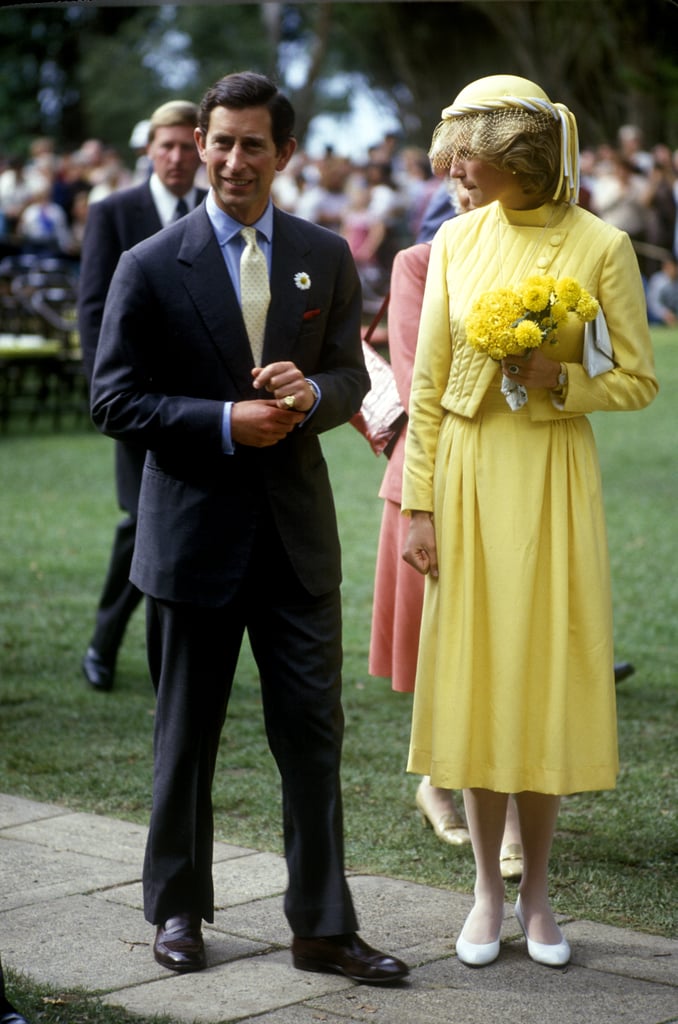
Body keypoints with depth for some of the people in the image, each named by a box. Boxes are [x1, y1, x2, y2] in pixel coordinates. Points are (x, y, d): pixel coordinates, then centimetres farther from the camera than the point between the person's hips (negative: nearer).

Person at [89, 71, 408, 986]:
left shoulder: (326, 257, 5)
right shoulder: (151, 268, -5)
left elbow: (352, 376, 10)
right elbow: (115, 401, -6)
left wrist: (312, 392, -14)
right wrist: (225, 422, -17)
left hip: (297, 532, 2)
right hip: (194, 532, -2)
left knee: (313, 730, 3)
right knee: (186, 736, 11)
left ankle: (322, 927, 11)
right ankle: (177, 908, 27)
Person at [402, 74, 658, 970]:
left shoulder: (600, 246, -6)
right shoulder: (457, 240, 3)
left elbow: (641, 382, -1)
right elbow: (428, 383, 5)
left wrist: (558, 379, -17)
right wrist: (418, 504, 2)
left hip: (553, 476, -2)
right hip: (467, 469, 3)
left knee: (547, 677, 3)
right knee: (474, 675, 5)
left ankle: (536, 890, 16)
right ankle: (487, 888, 16)